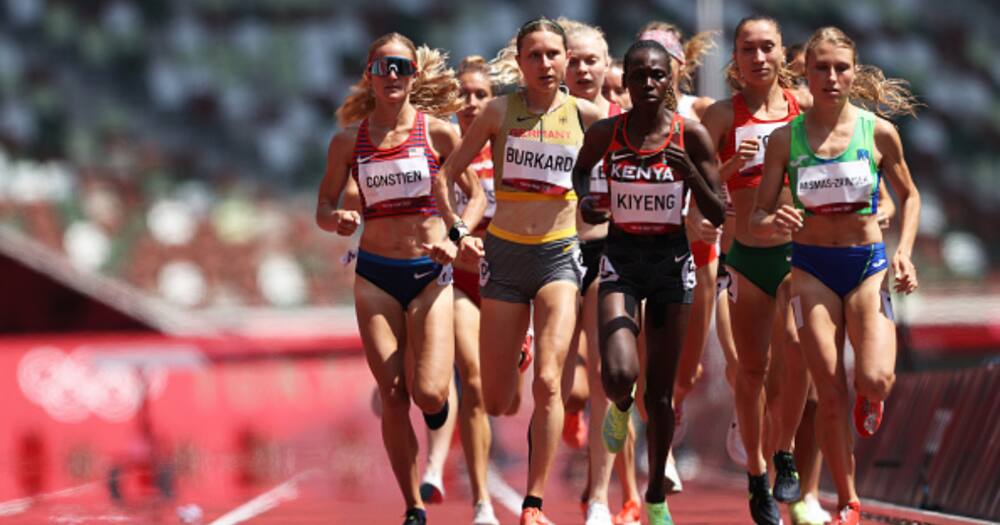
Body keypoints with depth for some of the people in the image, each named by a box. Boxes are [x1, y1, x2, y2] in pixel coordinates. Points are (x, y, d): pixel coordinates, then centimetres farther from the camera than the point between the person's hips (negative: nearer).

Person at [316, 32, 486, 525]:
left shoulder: (438, 133, -3)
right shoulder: (348, 140, 2)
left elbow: (476, 194, 5)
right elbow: (323, 207, 9)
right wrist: (338, 219, -15)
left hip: (430, 272, -1)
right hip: (375, 275, 1)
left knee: (427, 393, -14)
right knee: (393, 396, -3)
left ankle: (440, 387, 25)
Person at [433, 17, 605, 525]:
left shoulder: (585, 114, 0)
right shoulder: (500, 110, -1)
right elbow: (448, 171, 7)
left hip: (559, 254, -1)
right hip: (505, 254, 1)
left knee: (547, 382, -16)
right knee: (494, 402, 2)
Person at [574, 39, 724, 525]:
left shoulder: (691, 135, -7)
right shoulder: (606, 133, -5)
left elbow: (717, 215, -5)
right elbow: (581, 169, 17)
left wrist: (688, 171, -22)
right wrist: (585, 199, -4)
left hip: (672, 261, 0)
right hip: (621, 260, 0)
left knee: (660, 391, 6)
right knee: (619, 374, -22)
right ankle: (620, 407, 17)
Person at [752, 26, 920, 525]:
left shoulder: (878, 131, -3)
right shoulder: (786, 138, -3)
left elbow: (909, 196, 12)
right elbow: (758, 215, 2)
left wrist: (904, 252, -2)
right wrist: (773, 221, -22)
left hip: (868, 263, 0)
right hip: (812, 266, 0)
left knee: (875, 380, -20)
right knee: (830, 393, -4)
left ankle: (869, 400, 20)